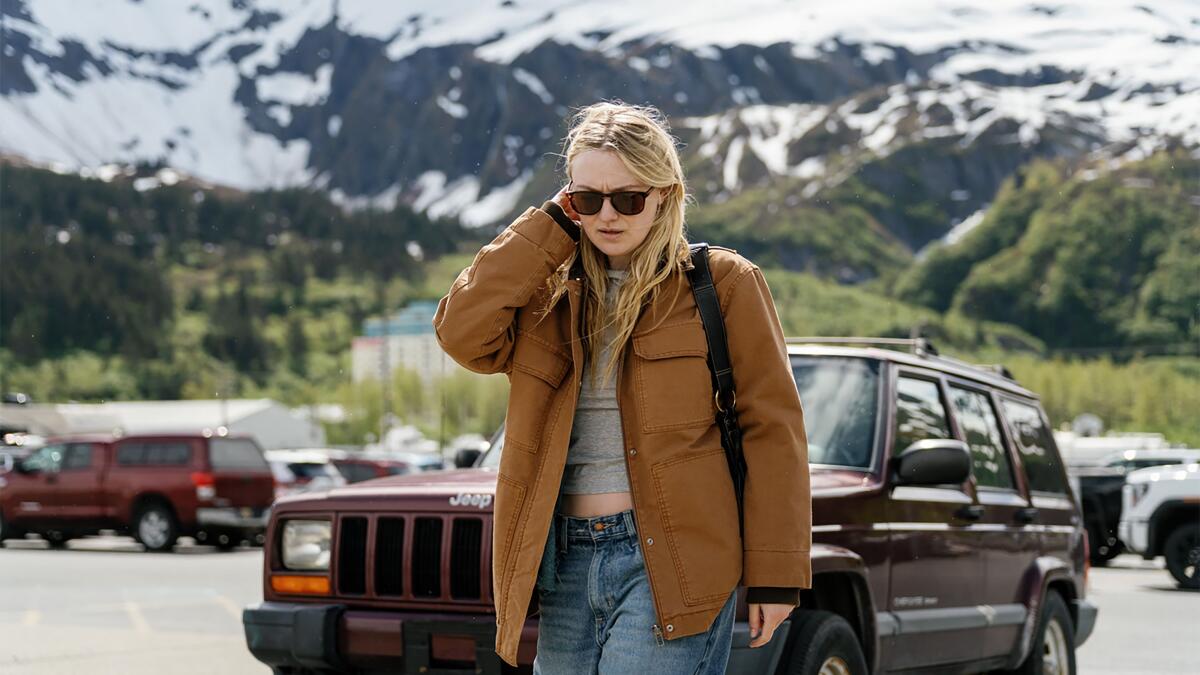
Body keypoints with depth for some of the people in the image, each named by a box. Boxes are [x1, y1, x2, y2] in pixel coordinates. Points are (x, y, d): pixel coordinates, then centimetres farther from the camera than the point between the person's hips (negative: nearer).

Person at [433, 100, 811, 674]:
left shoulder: (721, 284, 2)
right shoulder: (550, 291, 14)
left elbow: (771, 427, -1)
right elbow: (462, 333, -5)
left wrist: (775, 572, -7)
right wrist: (553, 225, -1)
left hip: (667, 563, -5)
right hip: (563, 563, 5)